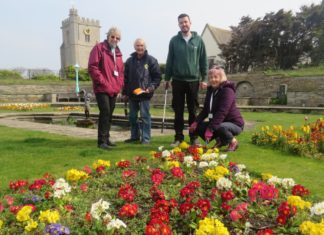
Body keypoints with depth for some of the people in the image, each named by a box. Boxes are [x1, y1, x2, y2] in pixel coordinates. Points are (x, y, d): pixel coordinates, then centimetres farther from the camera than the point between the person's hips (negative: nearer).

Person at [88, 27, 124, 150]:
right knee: (105, 112, -14)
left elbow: (121, 70, 23)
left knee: (109, 114, 11)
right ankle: (102, 141, -8)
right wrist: (103, 82, -15)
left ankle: (106, 138, 21)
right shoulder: (99, 48, -3)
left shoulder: (117, 52, 18)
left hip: (114, 90, 7)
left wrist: (119, 84, 8)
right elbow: (92, 67, -12)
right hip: (102, 88, -7)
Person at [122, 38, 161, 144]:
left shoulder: (151, 60, -1)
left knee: (145, 116, -3)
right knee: (132, 116, 11)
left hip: (144, 93, -5)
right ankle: (134, 136, 24)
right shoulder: (129, 61, 10)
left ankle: (146, 138, 5)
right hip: (132, 93, 5)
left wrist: (152, 87, -16)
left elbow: (157, 77, -1)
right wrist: (124, 92, 10)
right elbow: (126, 78, 14)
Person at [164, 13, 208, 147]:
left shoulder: (198, 40, 4)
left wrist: (204, 78, 0)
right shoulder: (174, 40, 5)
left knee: (193, 110, 6)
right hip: (177, 80, 1)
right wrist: (167, 78, 5)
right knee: (178, 110, 4)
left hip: (193, 80, 0)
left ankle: (193, 137, 16)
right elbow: (170, 60, 7)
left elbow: (203, 61, 5)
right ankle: (178, 137, 14)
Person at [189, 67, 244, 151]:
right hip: (218, 122, 8)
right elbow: (205, 110, 9)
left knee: (220, 127, -39)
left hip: (234, 124, -8)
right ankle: (220, 140, 12)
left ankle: (233, 141, -5)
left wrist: (210, 129, -36)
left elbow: (222, 112, -30)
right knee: (198, 127, -8)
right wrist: (196, 122, -6)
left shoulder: (227, 90, -19)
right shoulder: (210, 90, 7)